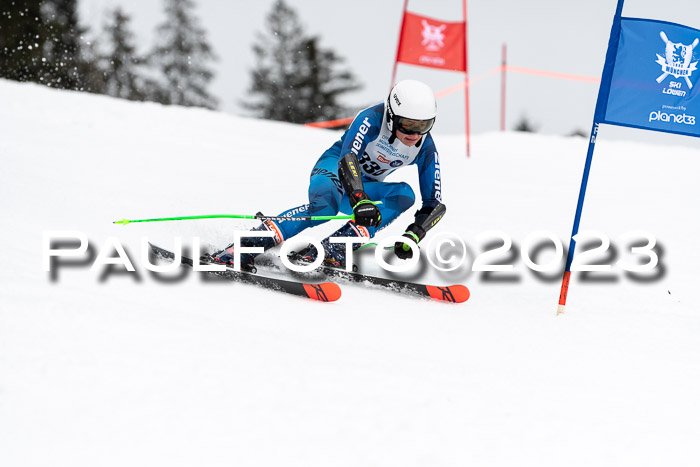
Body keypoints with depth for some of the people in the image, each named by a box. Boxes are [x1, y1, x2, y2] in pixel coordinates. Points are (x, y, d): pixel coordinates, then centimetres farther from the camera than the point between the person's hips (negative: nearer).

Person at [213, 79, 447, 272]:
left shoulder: (426, 149, -15)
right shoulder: (372, 118, -27)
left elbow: (435, 204, -12)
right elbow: (347, 159, -39)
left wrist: (413, 236, -30)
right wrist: (360, 201, -57)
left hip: (365, 188, 5)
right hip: (336, 168, -5)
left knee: (404, 195, -27)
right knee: (325, 203, -40)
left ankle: (330, 249, -35)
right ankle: (245, 246, -41)